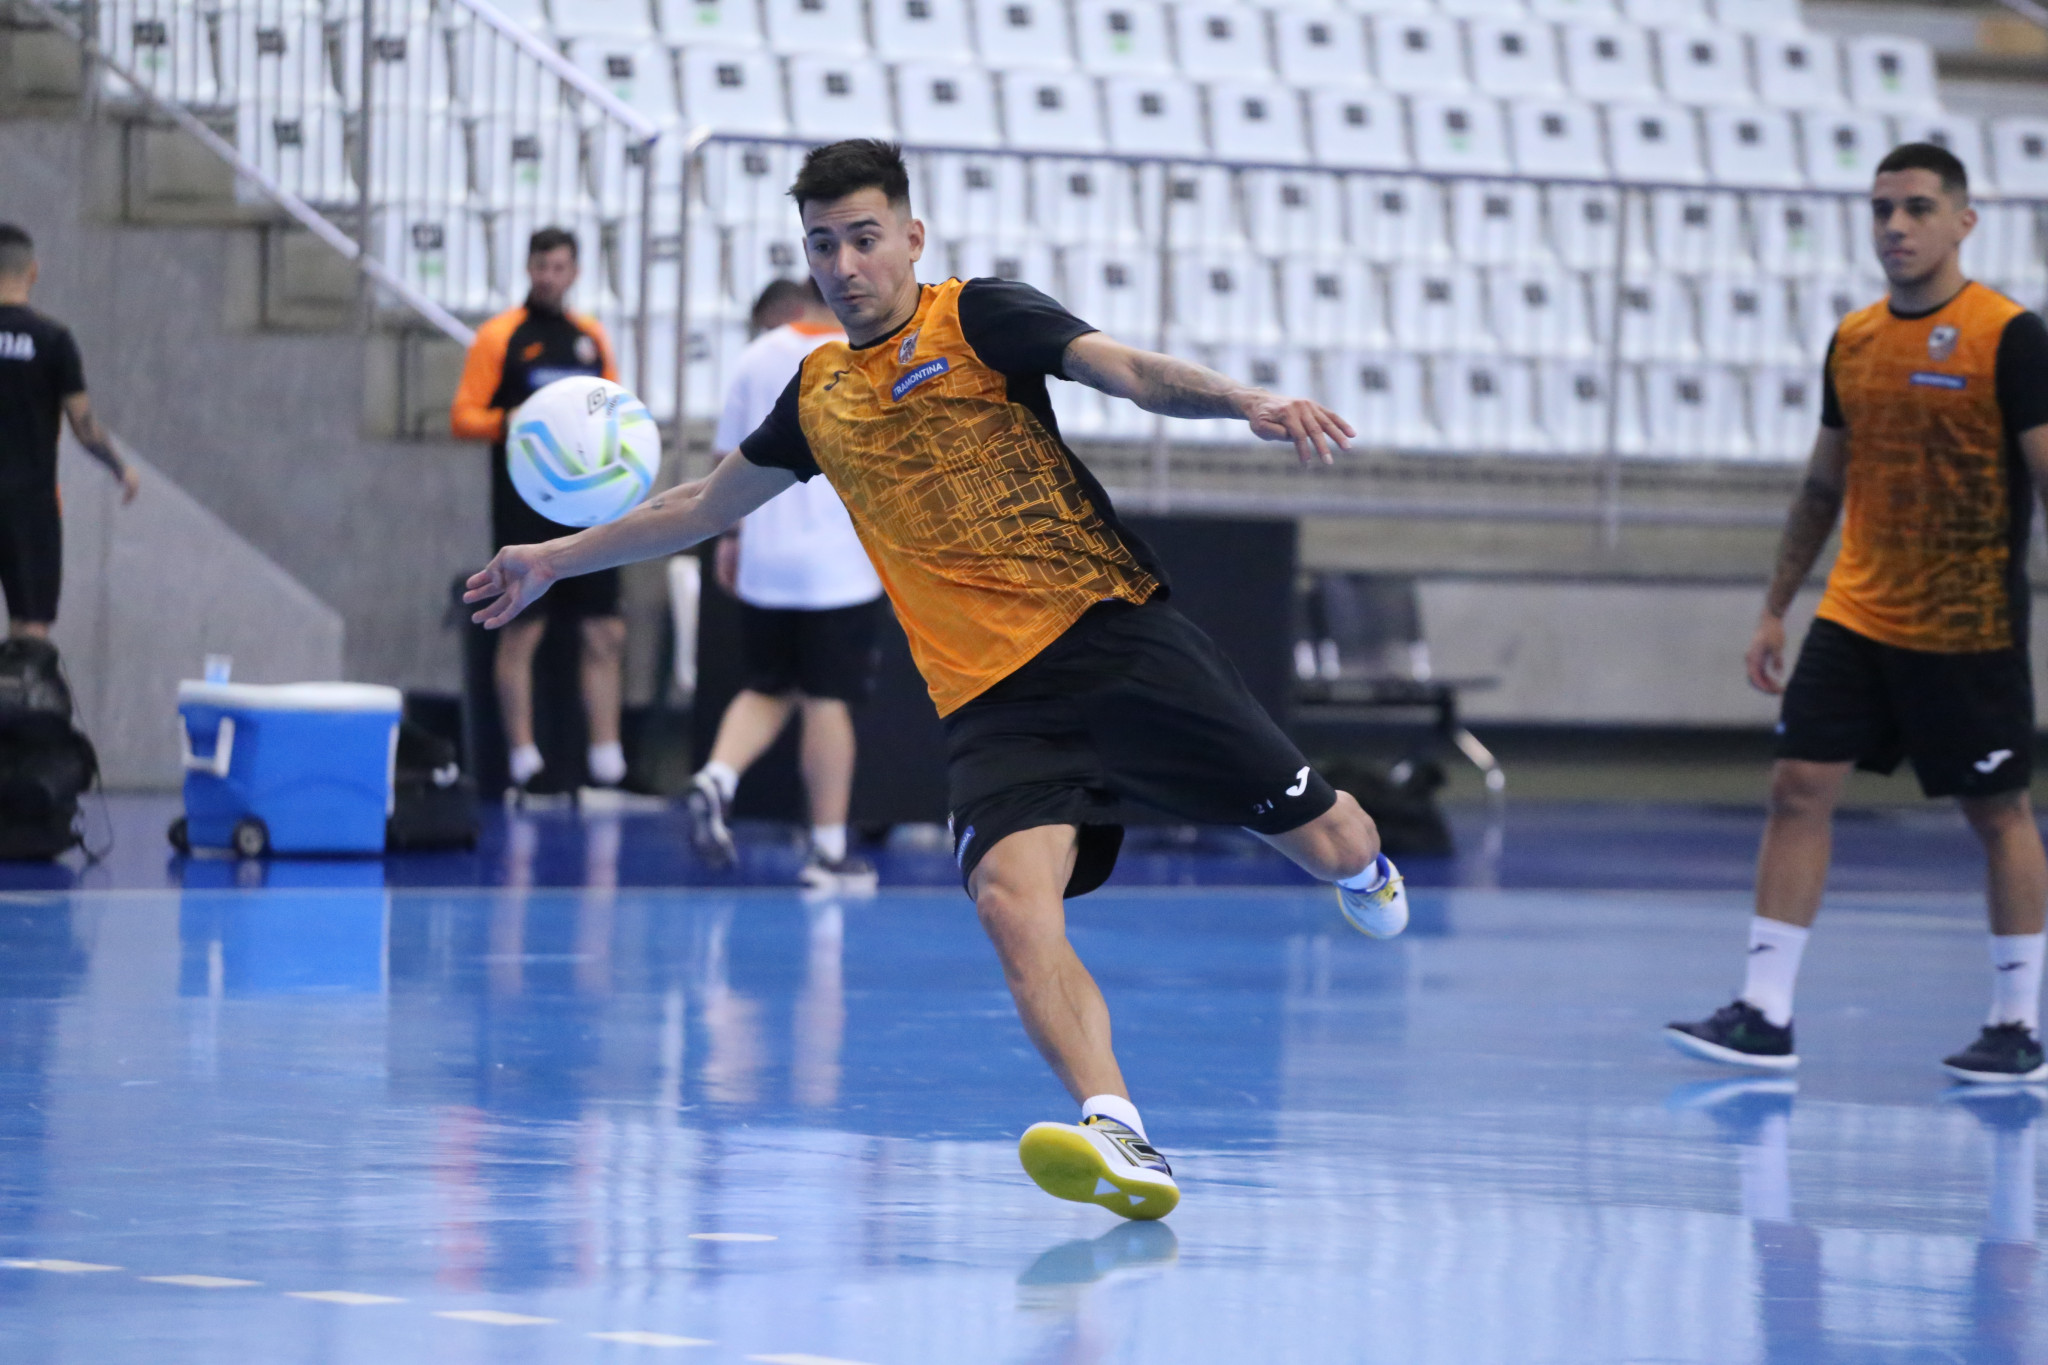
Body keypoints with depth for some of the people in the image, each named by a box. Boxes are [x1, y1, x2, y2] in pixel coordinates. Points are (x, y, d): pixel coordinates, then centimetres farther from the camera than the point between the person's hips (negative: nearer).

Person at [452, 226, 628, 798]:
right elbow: (464, 417, -3)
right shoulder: (500, 336, 0)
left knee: (605, 635, 0)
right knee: (521, 632, -3)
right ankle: (522, 758, 1)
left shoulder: (591, 337, 14)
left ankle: (607, 755, 3)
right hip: (525, 509, -4)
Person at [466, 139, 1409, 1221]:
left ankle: (1363, 867, 37)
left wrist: (1246, 401, -32)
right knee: (1012, 901, -26)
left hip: (1115, 635, -3)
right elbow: (707, 504, 35)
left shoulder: (974, 318, 2)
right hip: (991, 703, 3)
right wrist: (557, 560, 40)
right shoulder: (819, 392, 18)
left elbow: (1127, 370, -13)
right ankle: (1120, 1145, -41)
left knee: (1327, 845, -2)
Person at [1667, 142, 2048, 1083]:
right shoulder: (1853, 342, 8)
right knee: (1798, 788, -4)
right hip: (1856, 616, 5)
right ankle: (1765, 1015, -3)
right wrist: (1775, 608, 16)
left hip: (1969, 629, -5)